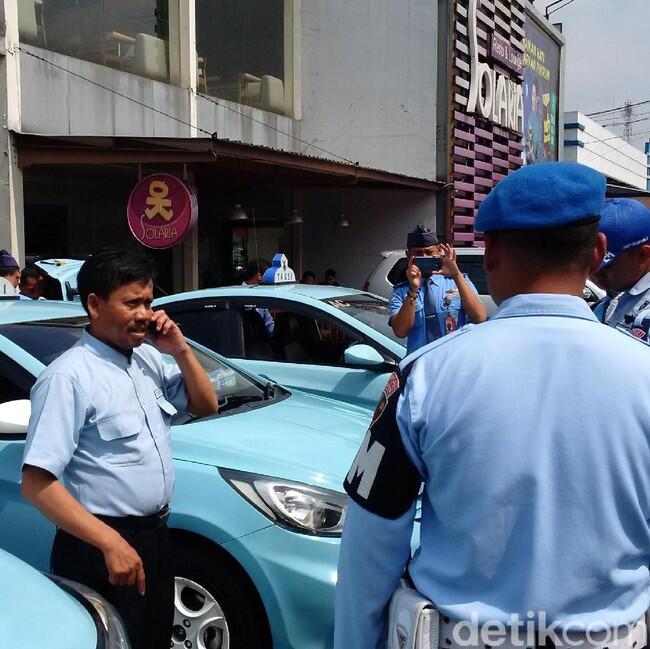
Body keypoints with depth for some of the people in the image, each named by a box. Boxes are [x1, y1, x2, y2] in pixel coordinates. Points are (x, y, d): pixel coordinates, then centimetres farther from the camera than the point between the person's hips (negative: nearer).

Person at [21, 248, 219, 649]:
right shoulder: (69, 377, -19)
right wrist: (111, 542, -28)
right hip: (101, 551, -8)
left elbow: (205, 406, 13)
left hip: (156, 534, 8)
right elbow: (37, 484, -22)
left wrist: (181, 350, -3)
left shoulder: (149, 359, 4)